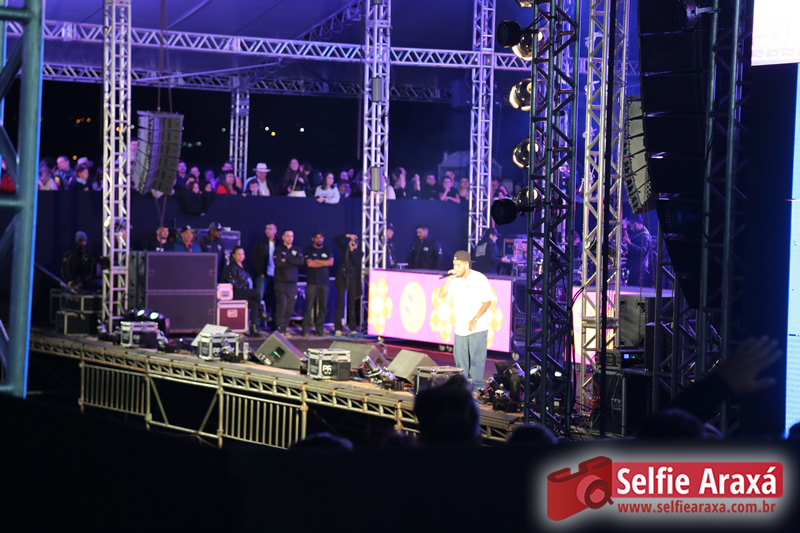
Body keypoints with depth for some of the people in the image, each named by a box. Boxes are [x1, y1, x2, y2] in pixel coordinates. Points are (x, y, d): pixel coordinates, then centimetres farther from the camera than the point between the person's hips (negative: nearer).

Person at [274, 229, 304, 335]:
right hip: (281, 282, -4)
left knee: (290, 308, 1)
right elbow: (278, 263, -13)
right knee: (282, 305, -13)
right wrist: (293, 263, -4)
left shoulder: (296, 251, 15)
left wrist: (286, 260, -9)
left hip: (293, 283, 4)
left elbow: (301, 262, -4)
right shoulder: (279, 250, 4)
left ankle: (285, 328, 9)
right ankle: (280, 328, -9)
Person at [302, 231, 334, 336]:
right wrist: (324, 263, -2)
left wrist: (316, 261, -5)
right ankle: (305, 329, -6)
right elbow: (309, 263, -9)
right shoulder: (308, 250, 6)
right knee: (309, 306, -8)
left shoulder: (327, 250, 15)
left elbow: (331, 262, 0)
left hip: (324, 283, 3)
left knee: (323, 307, 0)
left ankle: (320, 328, 7)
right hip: (312, 283, -3)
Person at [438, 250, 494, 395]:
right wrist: (448, 280, -7)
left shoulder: (479, 279, -10)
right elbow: (441, 295, 6)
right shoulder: (455, 280, 5)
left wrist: (475, 320, -16)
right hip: (460, 327, 5)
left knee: (476, 359, -5)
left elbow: (487, 302, -9)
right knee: (460, 360, 8)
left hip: (477, 328, -5)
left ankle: (477, 388, 1)